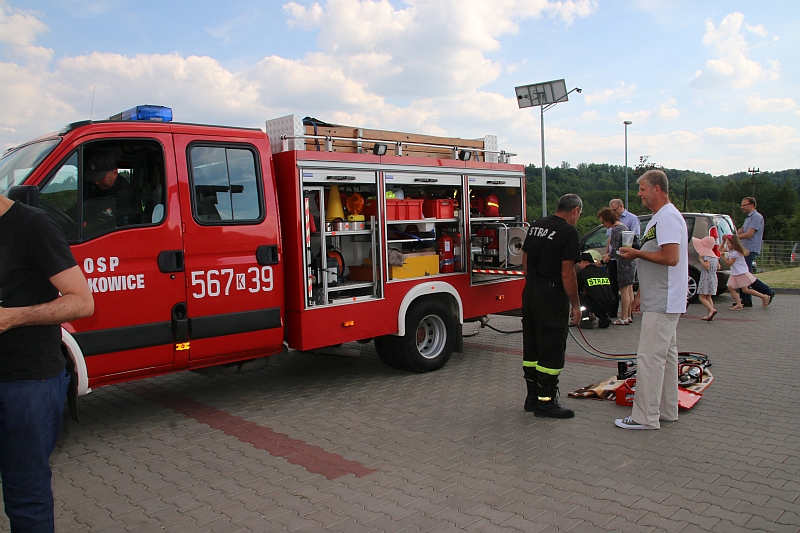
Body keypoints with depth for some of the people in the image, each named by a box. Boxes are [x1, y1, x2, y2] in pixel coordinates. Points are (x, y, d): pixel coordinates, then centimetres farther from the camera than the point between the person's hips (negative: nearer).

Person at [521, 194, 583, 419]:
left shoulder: (537, 225, 11)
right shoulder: (568, 232, -13)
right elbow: (567, 273, -17)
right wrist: (576, 305, -10)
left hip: (530, 293, 8)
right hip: (552, 296, -8)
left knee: (532, 347, 14)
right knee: (551, 350, -1)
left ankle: (533, 396, 23)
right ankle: (545, 401, 4)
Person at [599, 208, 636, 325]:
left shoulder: (616, 230, -16)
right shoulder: (623, 226, 14)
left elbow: (614, 251, -19)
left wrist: (602, 261, -12)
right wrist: (608, 255, 19)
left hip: (624, 262, -10)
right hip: (631, 261, 10)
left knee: (624, 290, -4)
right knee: (629, 290, 13)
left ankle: (624, 318, 0)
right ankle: (629, 316, 21)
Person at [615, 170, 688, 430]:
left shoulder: (668, 217, -15)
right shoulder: (658, 218, 18)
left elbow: (671, 257, -26)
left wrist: (638, 253, -13)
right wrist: (641, 294, 21)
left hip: (662, 303, -11)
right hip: (659, 300, 11)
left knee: (650, 357, -8)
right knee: (666, 355, 15)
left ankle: (645, 417, -3)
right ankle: (667, 410, 24)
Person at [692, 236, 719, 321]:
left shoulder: (706, 256, -15)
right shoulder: (714, 256, 12)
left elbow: (707, 266, -26)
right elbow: (718, 267, 18)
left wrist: (701, 259, -18)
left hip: (706, 278, -9)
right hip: (713, 278, 9)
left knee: (702, 297, -7)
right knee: (708, 297, 14)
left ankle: (712, 310, -25)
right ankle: (709, 315, 12)